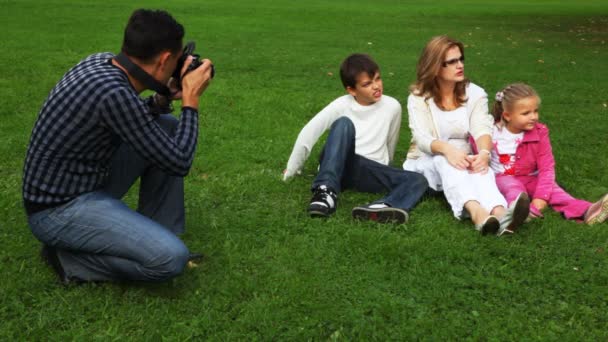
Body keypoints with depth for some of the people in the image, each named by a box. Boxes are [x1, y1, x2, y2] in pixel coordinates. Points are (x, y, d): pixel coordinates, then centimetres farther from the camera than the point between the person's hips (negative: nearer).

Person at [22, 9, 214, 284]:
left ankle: (154, 237, 13)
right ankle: (68, 258, -1)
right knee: (172, 258, -23)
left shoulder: (102, 62, -2)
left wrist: (162, 100, 2)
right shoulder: (113, 93, -29)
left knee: (168, 128, 10)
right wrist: (191, 100, -11)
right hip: (59, 210, -10)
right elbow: (178, 163, -21)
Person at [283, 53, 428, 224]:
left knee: (418, 181, -23)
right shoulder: (341, 105, -3)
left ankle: (385, 207, -58)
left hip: (369, 172, 3)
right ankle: (326, 190, -43)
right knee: (344, 123, -30)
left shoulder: (392, 106, 4)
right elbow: (309, 132, -2)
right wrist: (292, 168, 2)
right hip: (337, 167, -2)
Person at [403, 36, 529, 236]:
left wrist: (484, 152, -39)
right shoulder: (418, 97, -4)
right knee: (445, 161, -37)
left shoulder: (475, 93, 2)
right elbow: (421, 137, -21)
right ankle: (477, 213, -66)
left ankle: (500, 214, -65)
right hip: (426, 164, -1)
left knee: (479, 163, -34)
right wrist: (447, 149, -44)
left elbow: (482, 129, -15)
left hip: (464, 161, 2)